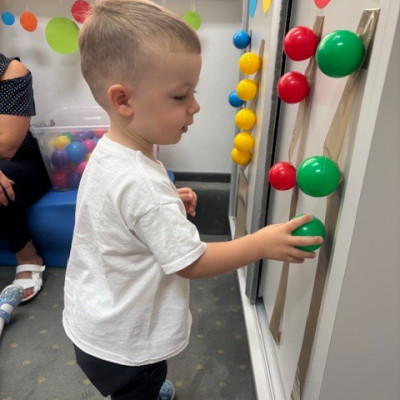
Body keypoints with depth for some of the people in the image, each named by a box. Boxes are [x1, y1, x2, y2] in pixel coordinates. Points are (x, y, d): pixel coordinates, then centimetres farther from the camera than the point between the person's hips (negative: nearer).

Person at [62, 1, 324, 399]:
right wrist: (262, 243, -19)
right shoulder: (143, 185, -35)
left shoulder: (107, 153, -7)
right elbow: (192, 262, -27)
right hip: (123, 344, -8)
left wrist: (170, 204, -4)